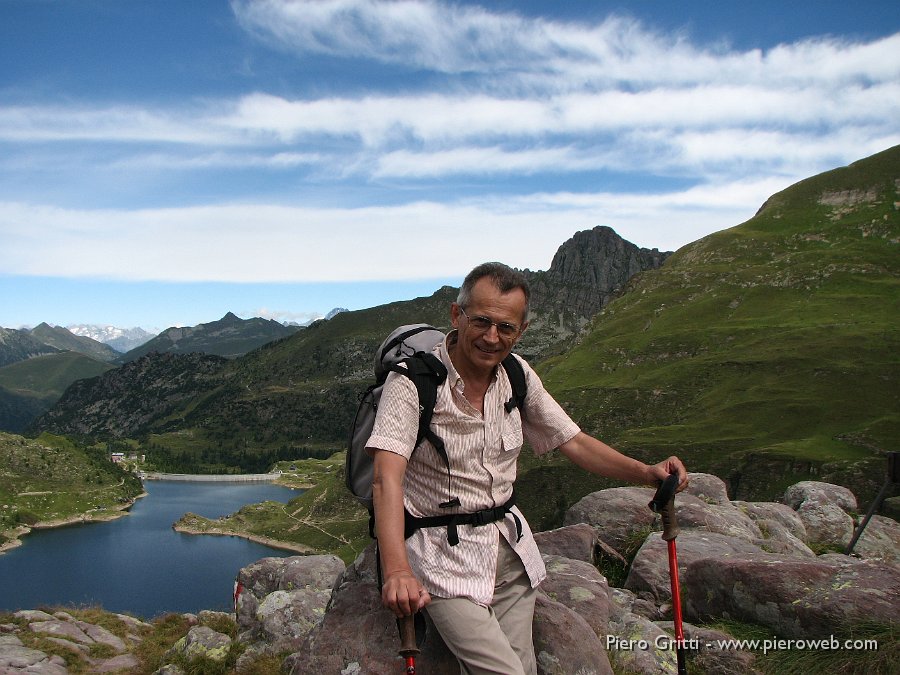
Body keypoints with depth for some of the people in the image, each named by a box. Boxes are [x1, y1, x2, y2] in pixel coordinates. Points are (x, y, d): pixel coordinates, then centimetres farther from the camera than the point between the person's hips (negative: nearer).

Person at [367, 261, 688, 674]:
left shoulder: (518, 377, 0)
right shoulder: (413, 382, -19)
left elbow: (573, 442, 6)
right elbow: (388, 477, -29)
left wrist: (647, 472, -9)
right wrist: (396, 571, -44)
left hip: (510, 546, 6)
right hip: (443, 554, -5)